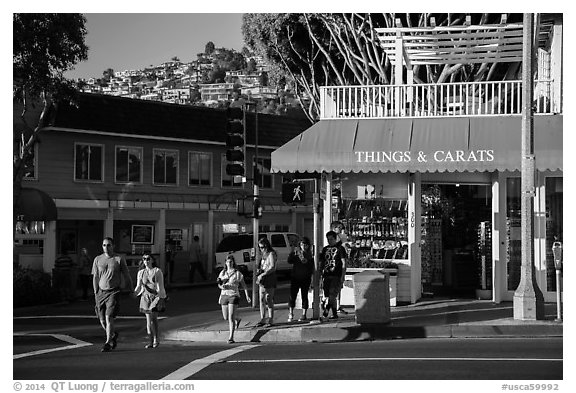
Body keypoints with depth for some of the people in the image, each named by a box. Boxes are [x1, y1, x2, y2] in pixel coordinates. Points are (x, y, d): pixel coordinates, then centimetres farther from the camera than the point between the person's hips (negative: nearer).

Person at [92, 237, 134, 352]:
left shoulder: (119, 259, -1)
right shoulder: (98, 259, 7)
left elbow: (127, 276, 5)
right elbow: (95, 278, 11)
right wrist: (96, 293, 6)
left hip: (114, 292, -3)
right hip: (101, 292, 4)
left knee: (109, 317, -16)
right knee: (102, 321, 4)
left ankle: (108, 343, -8)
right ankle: (113, 335, 32)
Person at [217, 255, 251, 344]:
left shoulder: (237, 273, -2)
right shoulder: (222, 273, 10)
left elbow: (244, 285, 1)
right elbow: (219, 284, 18)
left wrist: (247, 296, -7)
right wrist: (221, 286, -6)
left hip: (234, 296, -5)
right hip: (224, 295, 5)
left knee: (231, 317, -14)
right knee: (226, 318, 11)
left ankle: (231, 337, -13)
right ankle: (237, 319, 45)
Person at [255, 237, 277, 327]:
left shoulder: (271, 254, -9)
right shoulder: (264, 255, 18)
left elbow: (272, 267, -18)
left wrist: (263, 274, -20)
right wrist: (259, 270, 7)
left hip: (269, 279, -9)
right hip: (262, 279, 9)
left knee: (269, 300, -8)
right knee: (262, 299, 7)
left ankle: (270, 320, -5)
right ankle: (262, 319, 12)